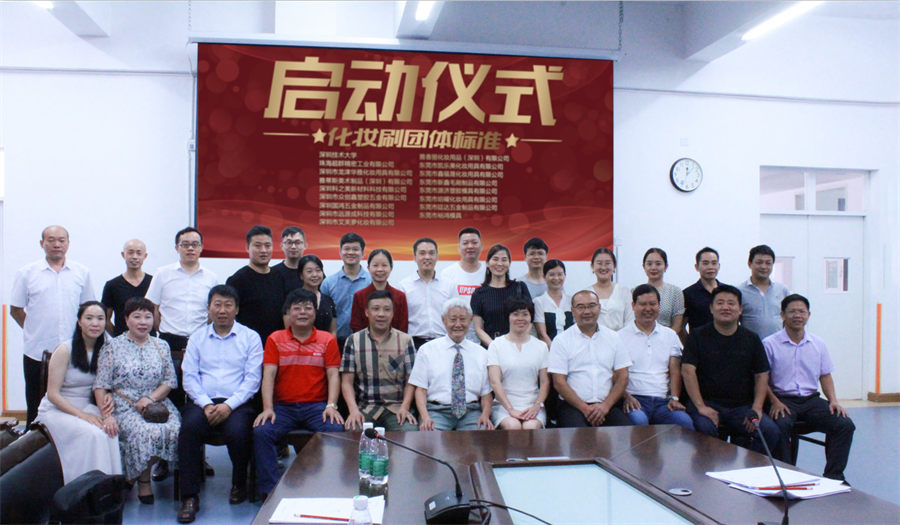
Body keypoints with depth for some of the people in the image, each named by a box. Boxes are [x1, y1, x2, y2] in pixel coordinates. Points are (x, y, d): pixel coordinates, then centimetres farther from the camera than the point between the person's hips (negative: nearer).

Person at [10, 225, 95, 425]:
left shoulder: (82, 272, 7)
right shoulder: (26, 273, 3)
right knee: (37, 410, 9)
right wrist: (34, 330, 5)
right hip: (37, 353, -1)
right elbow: (15, 309, 7)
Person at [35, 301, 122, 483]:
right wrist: (83, 415, -21)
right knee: (92, 434, -31)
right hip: (56, 409, -4)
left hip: (87, 407, 4)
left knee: (110, 431, -27)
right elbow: (53, 394, -11)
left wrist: (109, 414, -18)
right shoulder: (65, 350, -10)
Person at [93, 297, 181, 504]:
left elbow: (171, 380, 10)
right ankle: (143, 480, -4)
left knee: (175, 431, -28)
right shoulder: (113, 347, 6)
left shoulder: (161, 346, 14)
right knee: (148, 433, -32)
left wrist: (151, 397, -8)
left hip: (158, 403, 3)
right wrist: (106, 416, -13)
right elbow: (100, 386, 0)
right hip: (124, 406, -3)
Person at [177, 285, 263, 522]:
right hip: (202, 401, 2)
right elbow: (189, 376, 7)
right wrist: (206, 405, -9)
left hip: (237, 402, -2)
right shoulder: (197, 337, 16)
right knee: (190, 427, -30)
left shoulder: (250, 337, 8)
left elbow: (252, 378, 0)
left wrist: (229, 405, -13)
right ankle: (189, 497, -19)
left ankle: (239, 484, 0)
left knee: (238, 431, -31)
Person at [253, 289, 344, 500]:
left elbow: (333, 375, 3)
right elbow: (268, 375, 2)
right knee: (261, 432, -26)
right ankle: (268, 491, -16)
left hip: (316, 405, -1)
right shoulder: (275, 339, 10)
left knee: (336, 430, -29)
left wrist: (331, 406, -13)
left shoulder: (327, 340, 10)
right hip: (283, 406, 1)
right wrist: (268, 408, -13)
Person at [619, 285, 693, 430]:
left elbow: (675, 371, 13)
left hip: (664, 400, 3)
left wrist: (675, 398, -3)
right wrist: (626, 397, -15)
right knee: (638, 421, -36)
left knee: (684, 422, -28)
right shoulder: (621, 336, 7)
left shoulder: (670, 335, 19)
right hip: (635, 399, -3)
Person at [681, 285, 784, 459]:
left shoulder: (751, 339, 12)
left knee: (771, 431, -21)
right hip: (708, 403, -3)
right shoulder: (698, 337, 3)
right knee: (705, 429, -33)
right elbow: (688, 371, -6)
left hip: (742, 406, 3)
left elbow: (762, 375, 10)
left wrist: (757, 408, -4)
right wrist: (700, 406, -15)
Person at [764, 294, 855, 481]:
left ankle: (833, 476, -7)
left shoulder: (818, 344, 13)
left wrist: (833, 400, 2)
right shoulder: (770, 344, -2)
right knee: (780, 425, -35)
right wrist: (775, 402, -16)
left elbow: (825, 375, 18)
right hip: (783, 399, -4)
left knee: (845, 424, -17)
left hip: (811, 399, 5)